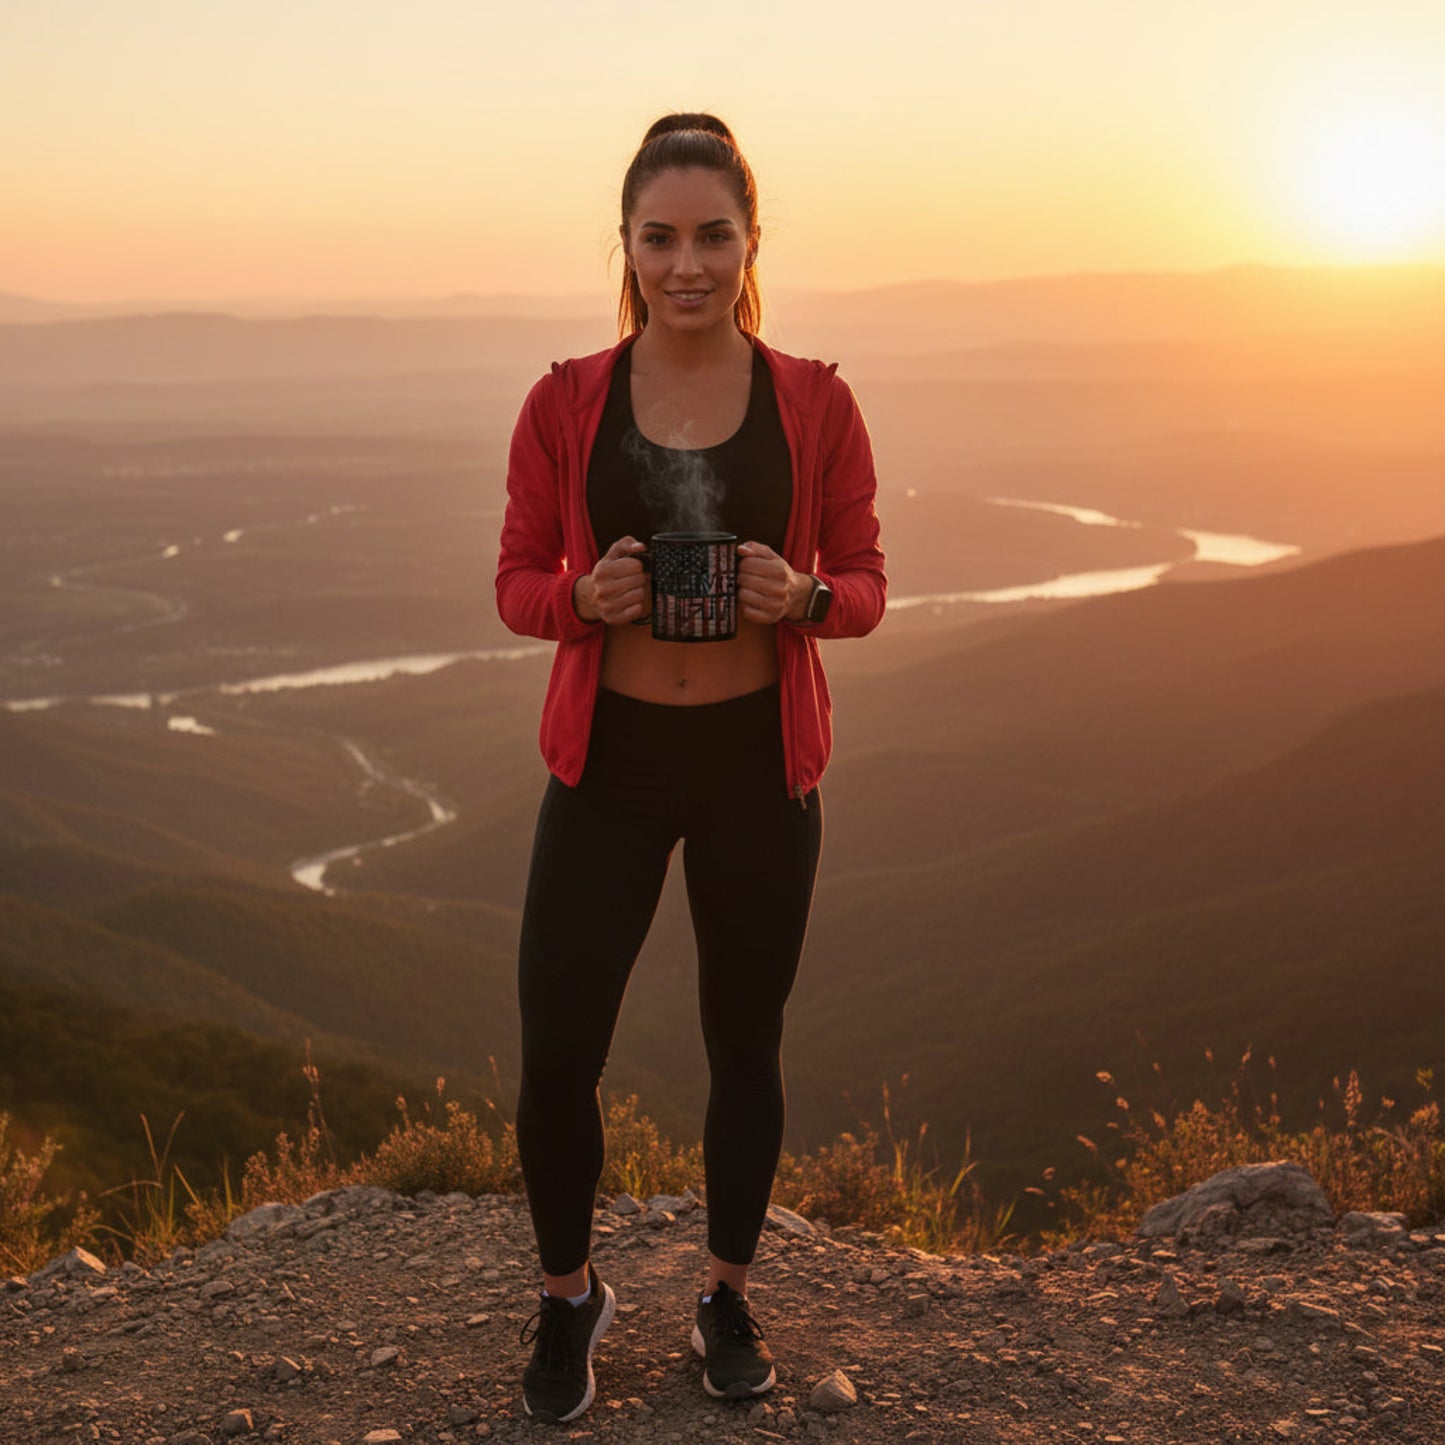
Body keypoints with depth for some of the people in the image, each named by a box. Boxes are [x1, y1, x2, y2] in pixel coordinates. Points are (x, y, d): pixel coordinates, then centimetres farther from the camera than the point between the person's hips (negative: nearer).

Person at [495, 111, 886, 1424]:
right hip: (608, 760, 0)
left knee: (746, 1046, 13)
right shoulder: (565, 404, -3)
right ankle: (569, 1296, 26)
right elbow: (519, 585, 3)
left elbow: (865, 586, 2)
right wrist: (586, 595, -20)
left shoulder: (815, 404, -4)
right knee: (555, 1056, -3)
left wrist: (800, 597, -21)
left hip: (760, 767, 0)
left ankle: (729, 1298, 36)